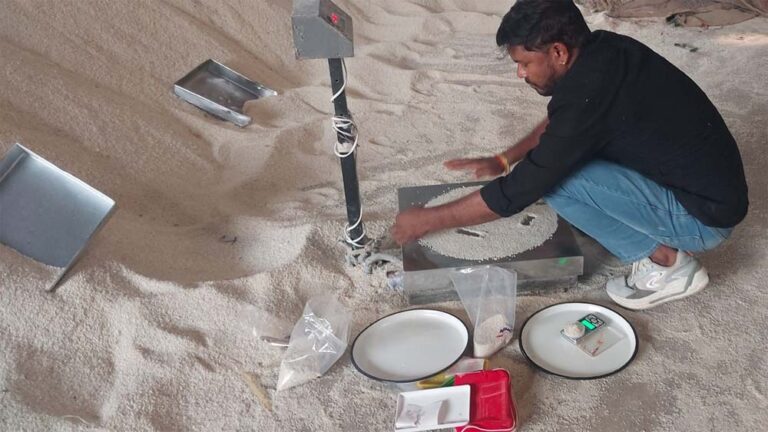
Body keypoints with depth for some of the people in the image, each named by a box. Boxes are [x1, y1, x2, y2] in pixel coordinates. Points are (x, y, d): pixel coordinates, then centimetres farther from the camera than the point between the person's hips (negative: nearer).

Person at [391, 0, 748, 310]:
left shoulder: (590, 91, -28)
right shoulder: (603, 48, -3)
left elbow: (516, 193, -23)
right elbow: (559, 120, 18)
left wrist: (427, 220, -13)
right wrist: (504, 160, 12)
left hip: (705, 216, -9)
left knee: (552, 175, -21)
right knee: (558, 159, 9)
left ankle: (666, 263, -5)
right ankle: (666, 243, 10)